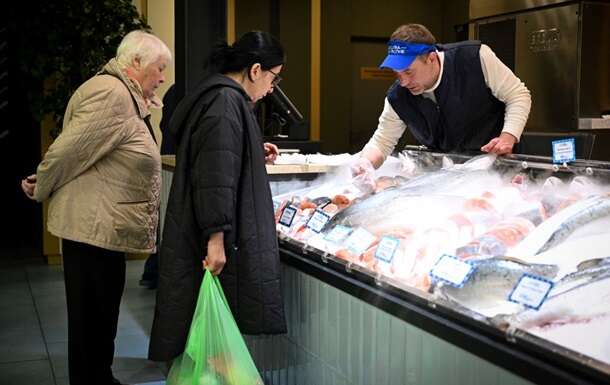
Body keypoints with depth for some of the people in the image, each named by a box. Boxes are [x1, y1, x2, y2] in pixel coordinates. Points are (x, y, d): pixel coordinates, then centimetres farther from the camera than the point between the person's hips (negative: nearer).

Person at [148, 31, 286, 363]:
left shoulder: (222, 96, 15)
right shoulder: (226, 102, -17)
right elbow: (215, 176, -24)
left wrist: (255, 155, 20)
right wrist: (216, 237, -25)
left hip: (199, 233, 10)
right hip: (207, 239, -10)